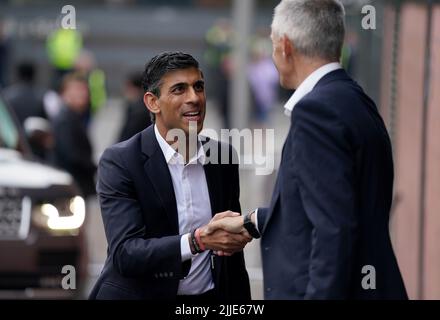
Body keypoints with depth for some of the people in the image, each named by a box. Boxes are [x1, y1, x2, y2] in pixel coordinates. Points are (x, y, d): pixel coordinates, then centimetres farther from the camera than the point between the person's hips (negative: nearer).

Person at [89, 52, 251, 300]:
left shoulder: (223, 158, 1)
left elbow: (233, 255, 7)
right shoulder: (120, 162, -13)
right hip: (138, 294, -4)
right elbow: (125, 255, -22)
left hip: (209, 295, 4)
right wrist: (199, 240, -32)